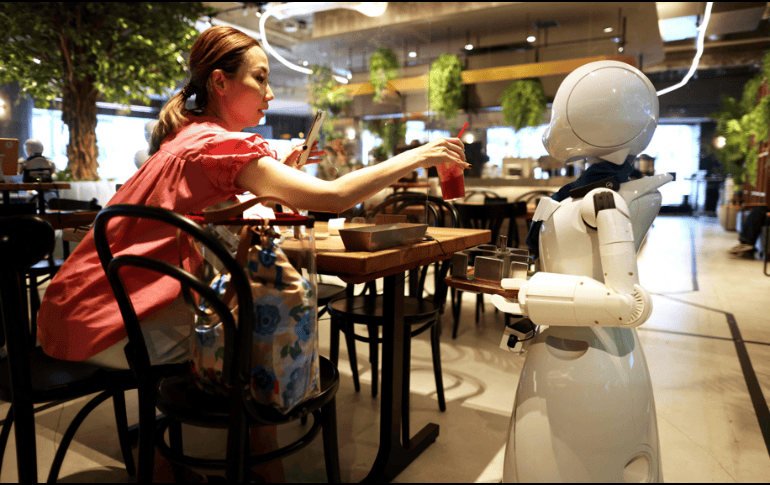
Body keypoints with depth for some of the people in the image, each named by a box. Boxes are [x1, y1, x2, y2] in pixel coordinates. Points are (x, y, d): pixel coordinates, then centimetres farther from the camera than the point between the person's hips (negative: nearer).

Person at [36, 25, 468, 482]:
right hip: (106, 324, -9)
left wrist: (282, 168, 5)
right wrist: (418, 157, -17)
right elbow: (332, 196, -27)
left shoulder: (185, 138, 13)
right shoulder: (220, 144, -19)